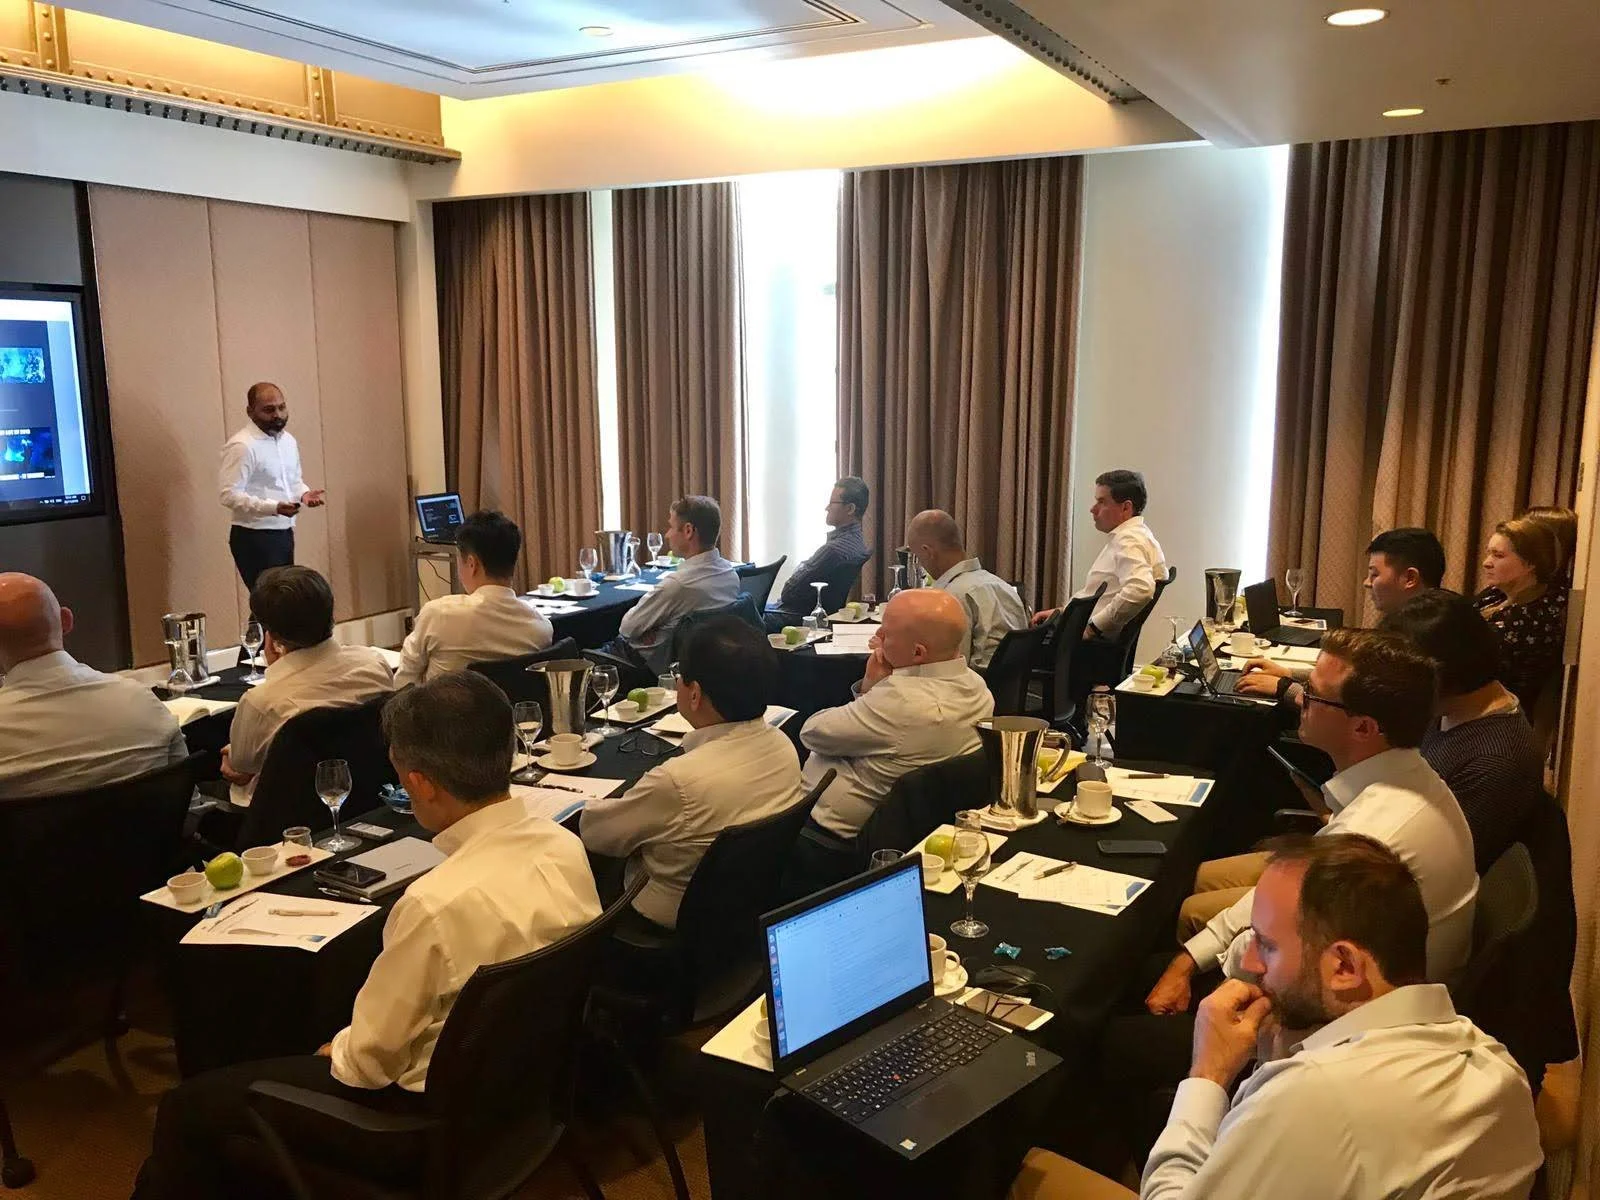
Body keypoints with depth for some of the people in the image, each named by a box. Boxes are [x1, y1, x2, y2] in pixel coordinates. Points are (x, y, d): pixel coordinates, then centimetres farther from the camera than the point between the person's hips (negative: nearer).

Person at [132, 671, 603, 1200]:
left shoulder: (440, 902, -34)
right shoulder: (564, 844, -12)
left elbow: (369, 1059, -19)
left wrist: (333, 1052, 4)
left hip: (433, 1111, -7)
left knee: (187, 1107, 7)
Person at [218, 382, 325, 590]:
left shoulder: (288, 440, 10)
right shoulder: (241, 446, -16)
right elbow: (230, 495, -21)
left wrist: (304, 494, -1)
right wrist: (273, 507, -32)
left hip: (284, 533, 8)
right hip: (254, 538, -8)